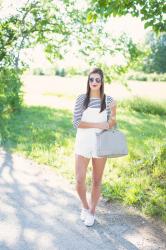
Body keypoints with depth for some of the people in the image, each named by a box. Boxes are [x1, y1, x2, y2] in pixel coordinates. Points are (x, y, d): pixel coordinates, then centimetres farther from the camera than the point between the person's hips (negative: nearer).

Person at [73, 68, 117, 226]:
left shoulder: (108, 100, 0)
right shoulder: (81, 99, -3)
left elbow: (111, 125, 3)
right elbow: (76, 123, -11)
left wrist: (113, 113, -17)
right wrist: (98, 125, -17)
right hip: (83, 143, 0)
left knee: (97, 180, 10)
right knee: (79, 181, -2)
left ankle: (92, 212, 30)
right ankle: (85, 206, 28)